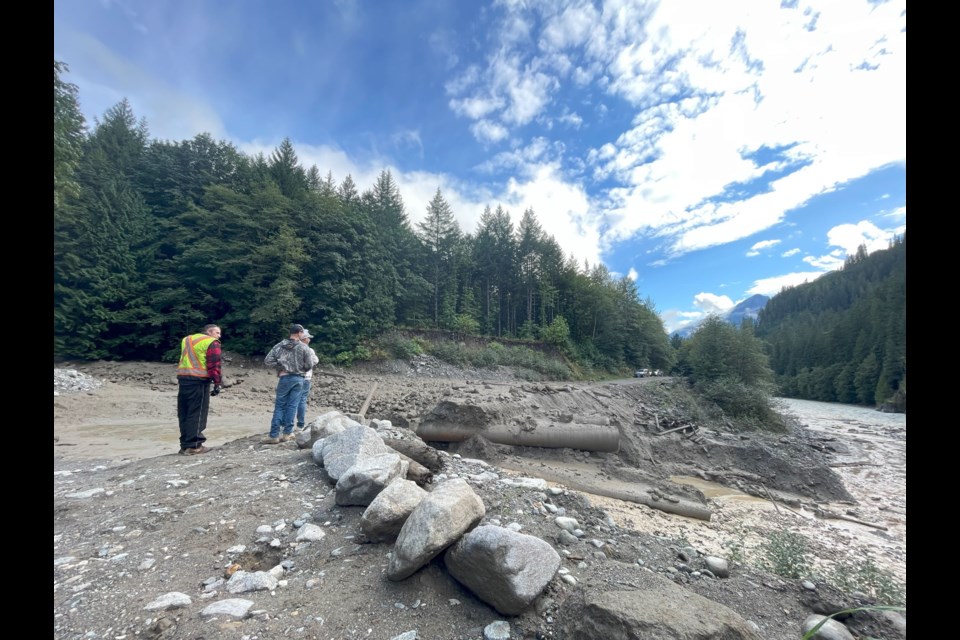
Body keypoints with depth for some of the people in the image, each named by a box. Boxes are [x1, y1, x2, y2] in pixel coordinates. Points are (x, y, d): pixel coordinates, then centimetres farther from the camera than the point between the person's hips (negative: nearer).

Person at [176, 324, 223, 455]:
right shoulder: (211, 342, -5)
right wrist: (217, 383, -11)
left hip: (182, 378, 8)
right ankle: (193, 445, -2)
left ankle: (185, 444, 17)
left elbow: (185, 360, 22)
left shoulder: (186, 340, 22)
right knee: (196, 413, -4)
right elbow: (214, 365, -12)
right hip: (199, 380, -8)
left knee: (184, 413, 11)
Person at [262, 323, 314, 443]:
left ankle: (274, 435, 5)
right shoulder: (304, 347, -5)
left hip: (285, 378, 1)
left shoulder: (280, 345, 0)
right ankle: (287, 433, 10)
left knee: (280, 406, 6)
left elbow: (267, 360, -5)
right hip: (298, 378, 0)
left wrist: (279, 367, 6)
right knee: (292, 406, 5)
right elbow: (309, 365, -3)